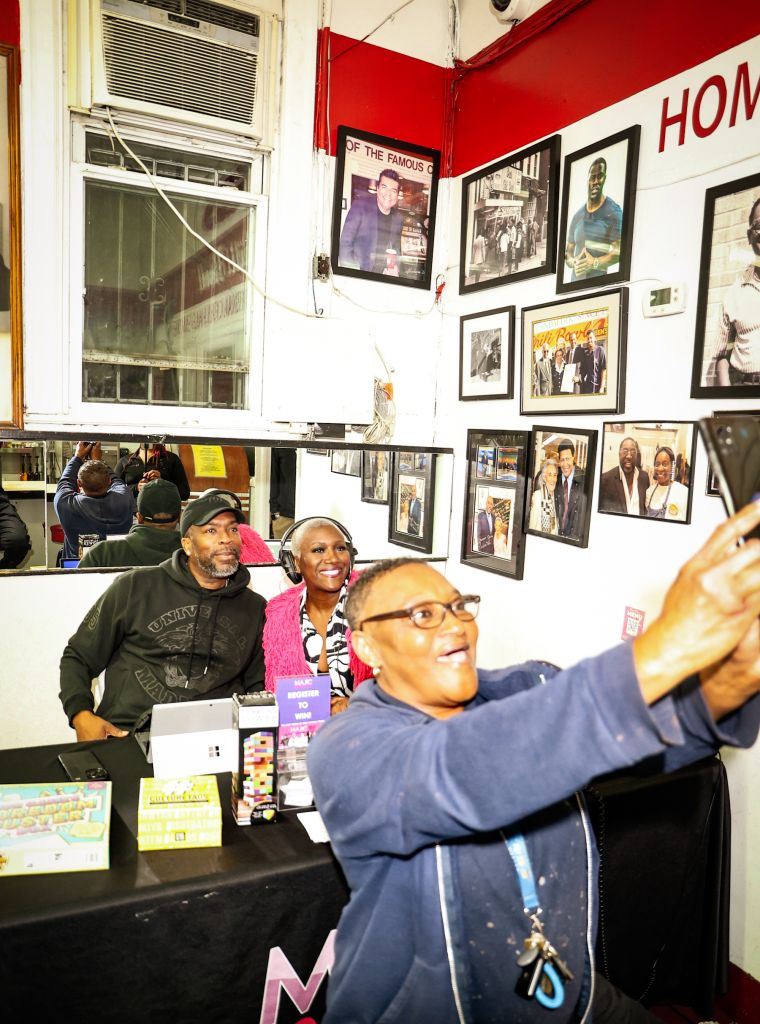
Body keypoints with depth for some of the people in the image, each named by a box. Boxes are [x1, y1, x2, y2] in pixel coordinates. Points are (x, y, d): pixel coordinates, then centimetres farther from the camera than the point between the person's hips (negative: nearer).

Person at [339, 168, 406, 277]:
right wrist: (353, 272, -17)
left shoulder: (399, 217, 7)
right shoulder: (360, 205, -6)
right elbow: (345, 243, -8)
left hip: (384, 276, 5)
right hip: (357, 276, -5)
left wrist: (395, 269, -1)